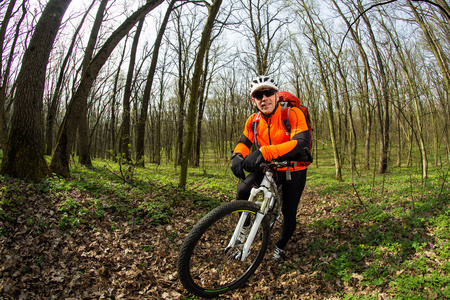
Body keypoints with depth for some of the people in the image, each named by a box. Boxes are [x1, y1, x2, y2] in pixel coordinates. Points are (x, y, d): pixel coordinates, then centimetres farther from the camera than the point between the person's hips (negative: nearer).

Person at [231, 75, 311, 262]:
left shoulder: (293, 114, -26)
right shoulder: (253, 121, -9)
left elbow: (301, 143, -40)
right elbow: (244, 142, -2)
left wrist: (264, 152, -55)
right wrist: (237, 155, -29)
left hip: (293, 170, -3)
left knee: (289, 213, 3)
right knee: (243, 190, -20)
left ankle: (280, 247, 33)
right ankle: (246, 225, 8)